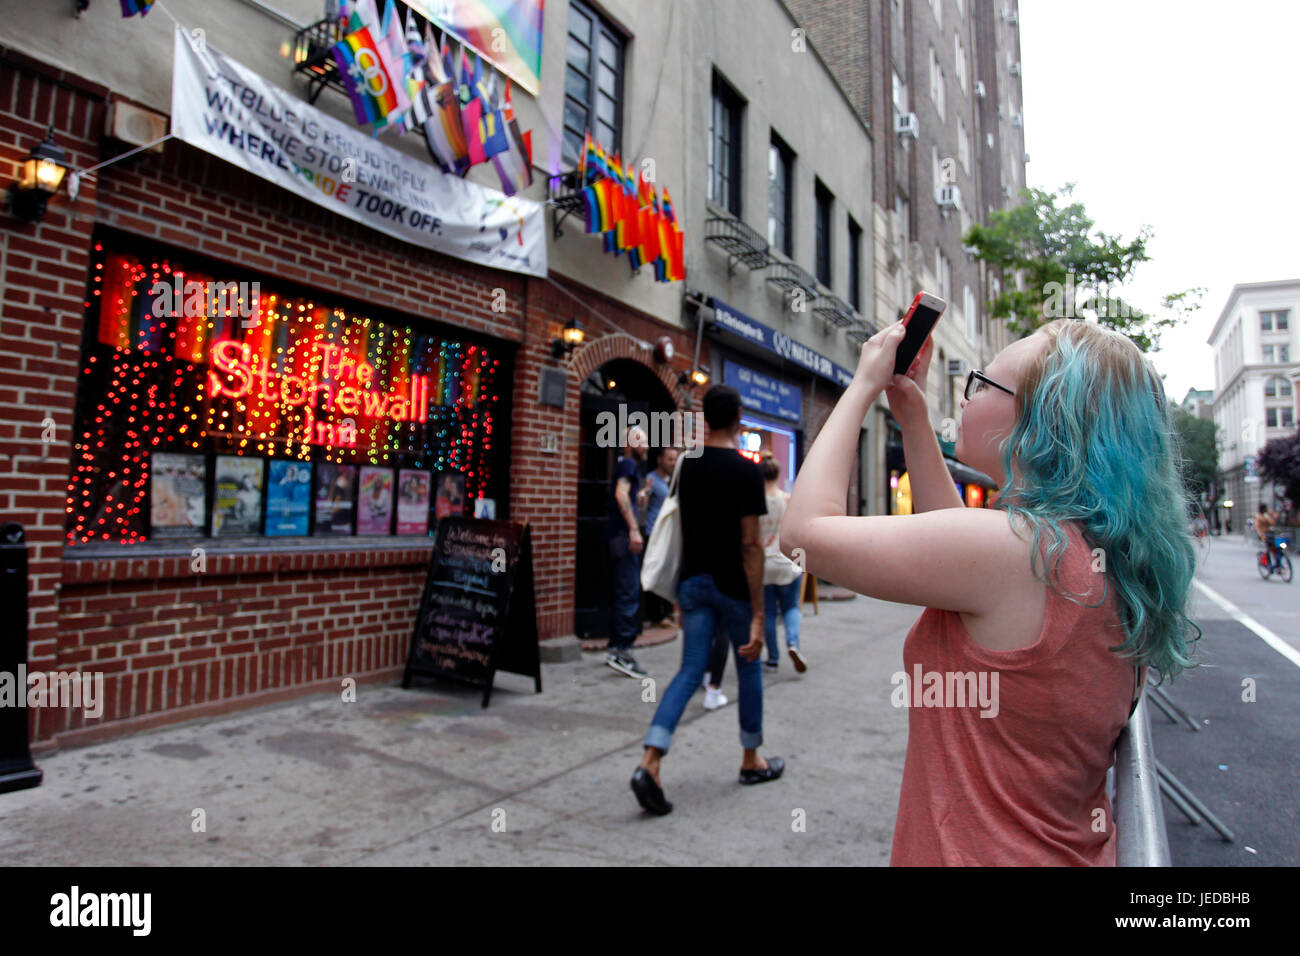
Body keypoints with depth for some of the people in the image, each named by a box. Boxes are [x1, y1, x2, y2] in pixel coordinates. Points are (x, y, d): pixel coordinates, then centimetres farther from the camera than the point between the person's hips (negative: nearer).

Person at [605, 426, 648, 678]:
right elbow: (621, 494, -23)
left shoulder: (625, 465, 22)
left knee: (624, 593, 14)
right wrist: (634, 529, -28)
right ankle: (622, 650, -11)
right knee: (630, 593, -11)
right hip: (624, 534, -10)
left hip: (620, 533, 10)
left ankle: (614, 647, 20)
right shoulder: (628, 464, -7)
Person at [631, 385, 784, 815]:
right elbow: (750, 544, -16)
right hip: (733, 586, -4)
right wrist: (758, 614, -14)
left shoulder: (687, 467, 6)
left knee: (690, 671, 5)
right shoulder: (745, 471, -13)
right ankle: (751, 760, 31)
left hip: (693, 582, 5)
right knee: (749, 668, 15)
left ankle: (650, 763, -8)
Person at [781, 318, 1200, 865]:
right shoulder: (1107, 553, -2)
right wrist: (914, 420, 9)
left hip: (974, 851, -8)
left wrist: (865, 384, -12)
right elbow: (957, 560, 12)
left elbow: (804, 531, -22)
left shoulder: (1012, 546, -27)